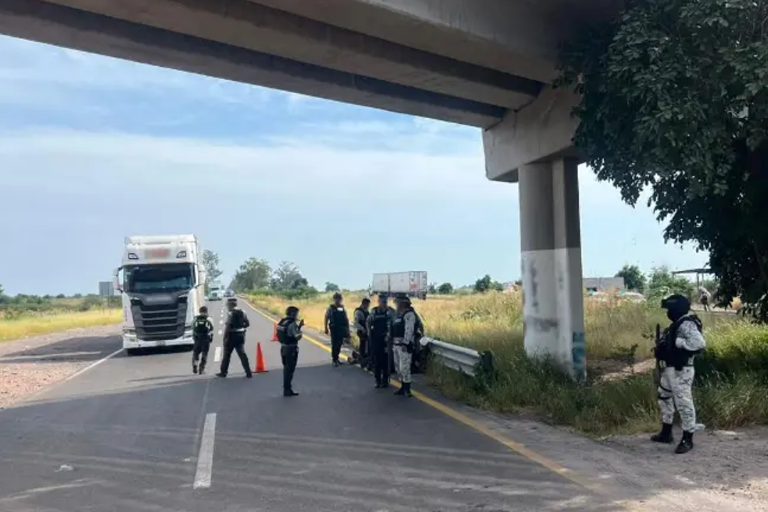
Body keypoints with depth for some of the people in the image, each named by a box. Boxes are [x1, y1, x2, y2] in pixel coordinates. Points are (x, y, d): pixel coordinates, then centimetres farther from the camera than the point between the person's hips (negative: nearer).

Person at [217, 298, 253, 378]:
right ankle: (249, 372, -2)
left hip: (232, 336, -6)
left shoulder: (231, 313, -15)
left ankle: (223, 372, 20)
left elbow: (227, 326, -18)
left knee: (227, 354, 9)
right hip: (241, 335, 6)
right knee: (242, 354, 6)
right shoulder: (243, 312, 6)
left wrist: (225, 337, -13)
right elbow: (247, 324, 9)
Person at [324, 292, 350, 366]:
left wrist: (347, 329, 8)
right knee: (334, 344, -2)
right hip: (334, 329, -4)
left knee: (339, 344, 10)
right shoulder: (330, 308, -1)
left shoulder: (343, 308, 9)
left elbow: (346, 319, 12)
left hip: (342, 329, 4)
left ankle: (336, 358, 25)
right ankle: (334, 360, 4)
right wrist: (326, 328, -7)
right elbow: (326, 319, -2)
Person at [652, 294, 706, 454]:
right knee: (664, 398, 21)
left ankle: (687, 440, 8)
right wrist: (662, 347, 3)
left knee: (684, 403, -2)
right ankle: (666, 433, 33)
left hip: (680, 370, -11)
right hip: (670, 368, 11)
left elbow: (700, 343, -30)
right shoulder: (678, 323, 12)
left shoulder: (687, 324, -19)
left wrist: (678, 342, -23)